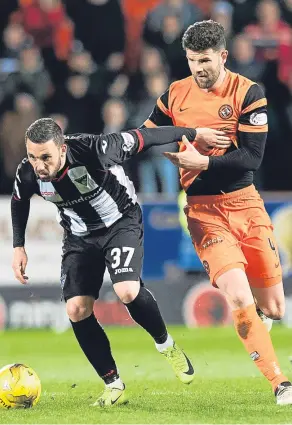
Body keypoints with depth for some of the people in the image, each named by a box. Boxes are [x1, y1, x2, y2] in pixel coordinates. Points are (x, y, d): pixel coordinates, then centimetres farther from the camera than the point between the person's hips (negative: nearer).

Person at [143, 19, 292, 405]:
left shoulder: (248, 94, -7)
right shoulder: (175, 95, 1)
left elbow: (252, 157, -13)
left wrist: (204, 162, -22)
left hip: (245, 203, 0)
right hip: (203, 210, 0)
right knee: (240, 299, -19)